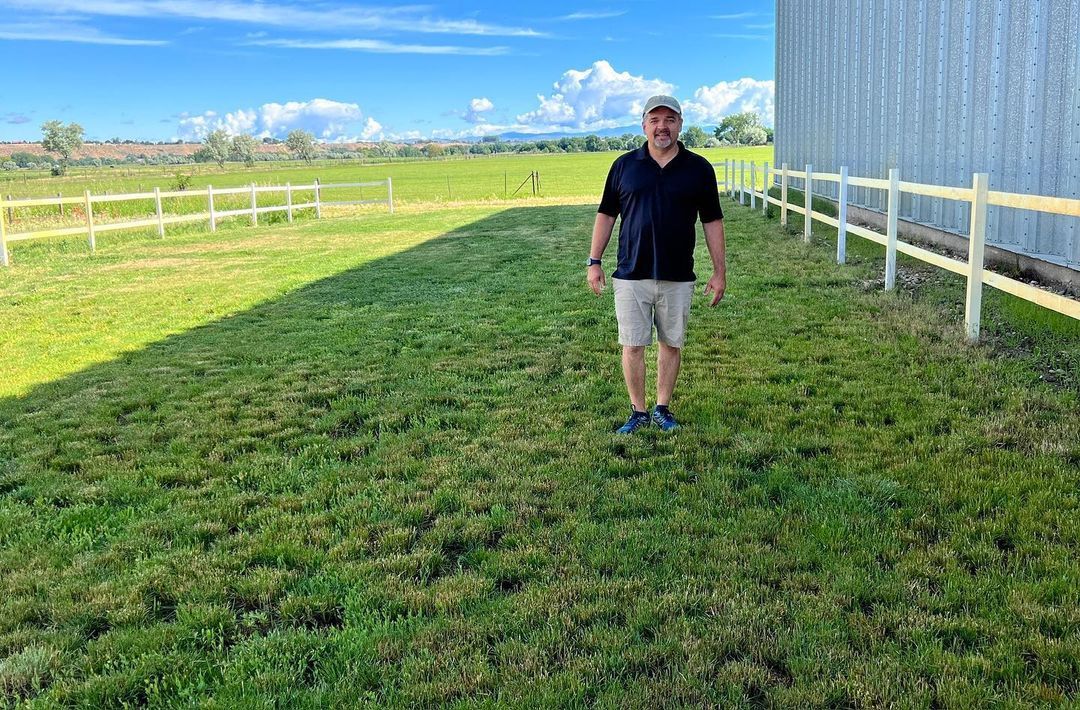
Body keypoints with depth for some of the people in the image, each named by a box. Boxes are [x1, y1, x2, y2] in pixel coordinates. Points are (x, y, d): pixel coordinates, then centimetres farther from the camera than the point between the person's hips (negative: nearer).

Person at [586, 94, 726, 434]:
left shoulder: (699, 168, 2)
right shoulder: (624, 165, 3)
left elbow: (712, 221, 5)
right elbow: (606, 214, 8)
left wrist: (719, 271, 3)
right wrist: (594, 261, 3)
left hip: (677, 277, 0)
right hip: (631, 275, 0)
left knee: (671, 344, 9)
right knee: (632, 346, 2)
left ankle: (663, 408, 24)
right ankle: (638, 412, 15)